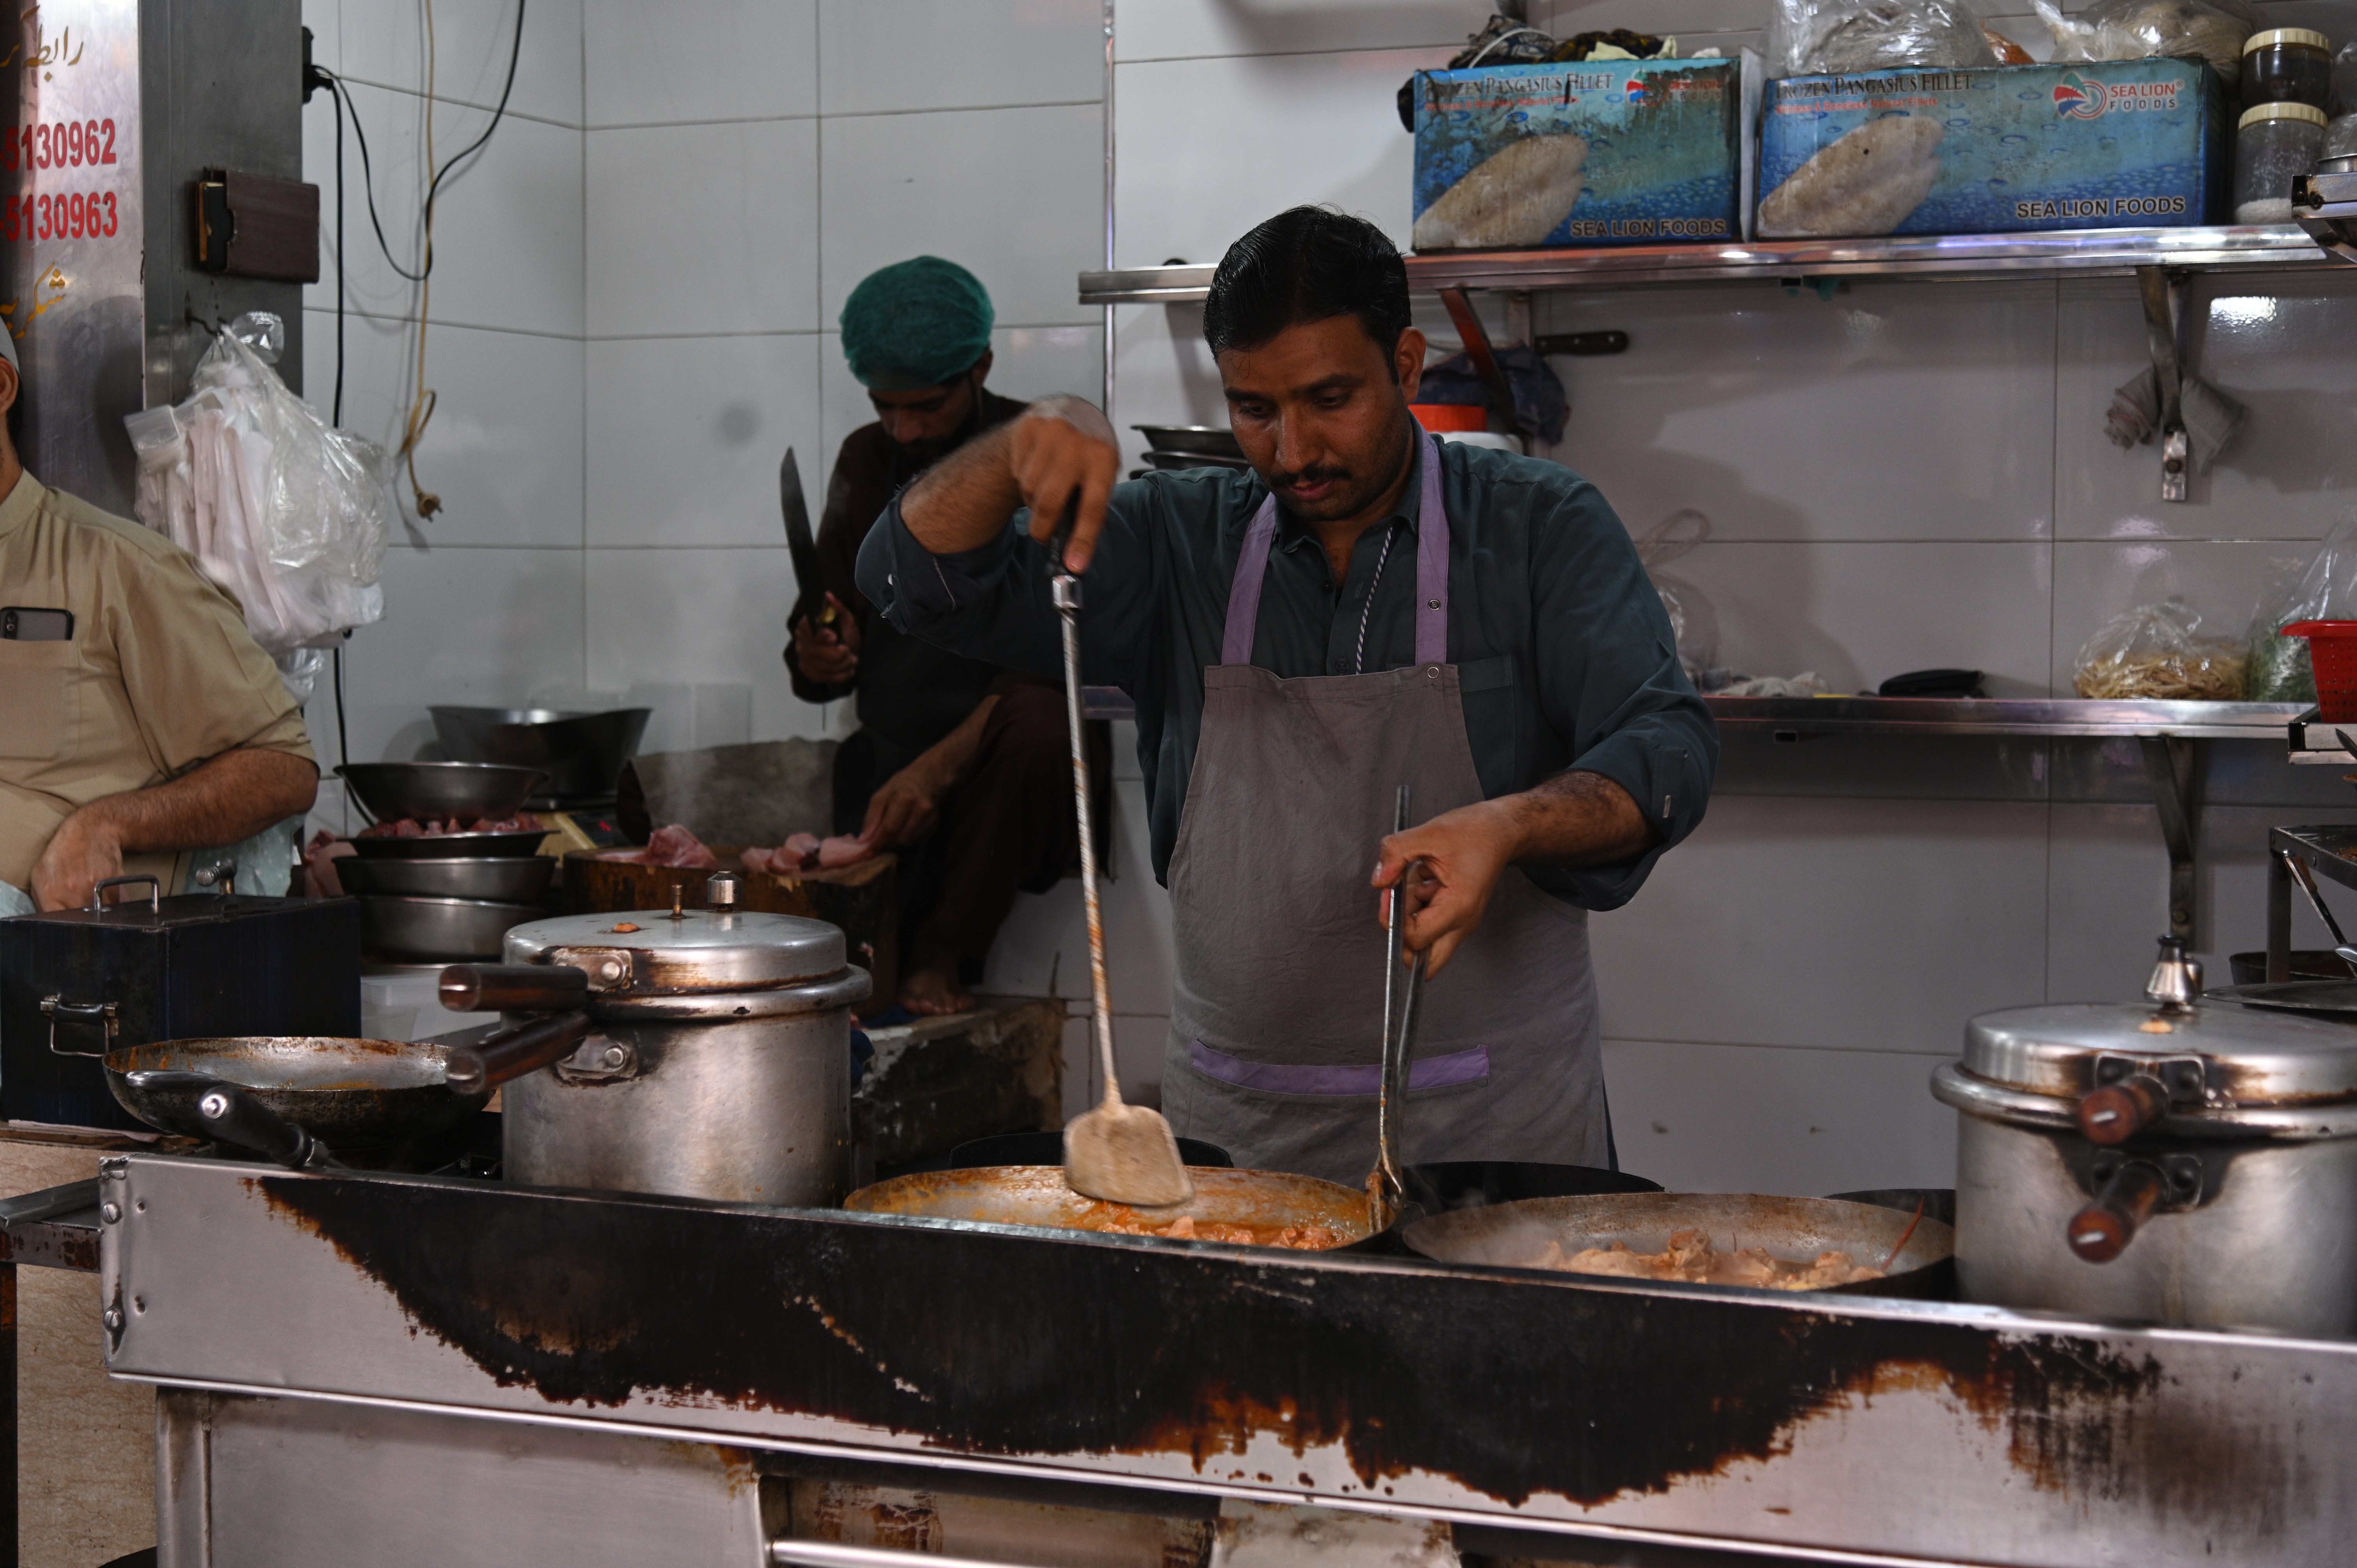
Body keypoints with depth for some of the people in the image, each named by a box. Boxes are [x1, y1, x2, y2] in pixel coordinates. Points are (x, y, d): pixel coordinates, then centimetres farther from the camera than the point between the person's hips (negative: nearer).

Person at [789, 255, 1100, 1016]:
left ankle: (942, 954, -21)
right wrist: (817, 658, -10)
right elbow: (835, 632, 17)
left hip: (993, 756, -2)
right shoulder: (865, 459, 12)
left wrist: (943, 764, -29)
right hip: (891, 754, 3)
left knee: (1039, 724, -39)